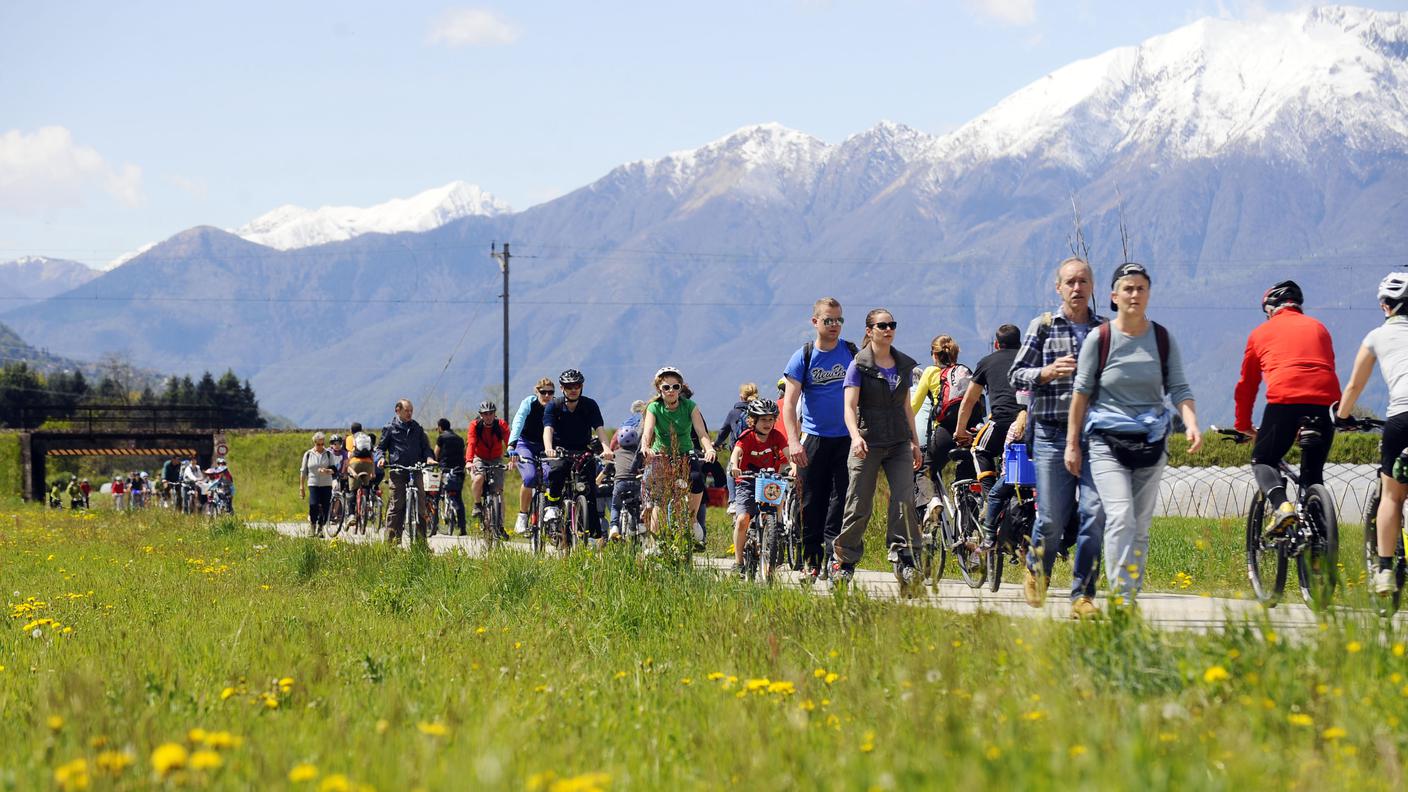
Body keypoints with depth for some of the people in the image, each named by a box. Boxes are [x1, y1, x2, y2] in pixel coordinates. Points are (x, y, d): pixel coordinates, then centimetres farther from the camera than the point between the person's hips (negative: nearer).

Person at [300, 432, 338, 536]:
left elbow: (334, 469, 0)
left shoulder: (329, 454, 6)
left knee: (325, 508, -3)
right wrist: (302, 486, 7)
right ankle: (312, 525, 3)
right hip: (313, 484, -1)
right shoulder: (308, 454, 6)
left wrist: (327, 471, -22)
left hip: (326, 485, 1)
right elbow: (303, 471, 11)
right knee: (313, 505, -18)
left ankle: (320, 529, 10)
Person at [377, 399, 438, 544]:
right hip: (398, 471, -3)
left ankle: (420, 538, 2)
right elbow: (381, 447, 12)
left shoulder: (417, 428, 17)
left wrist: (429, 457, -2)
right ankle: (392, 538, -1)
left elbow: (425, 446, 19)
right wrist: (382, 458, -8)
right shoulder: (390, 428, 8)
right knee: (397, 505, -5)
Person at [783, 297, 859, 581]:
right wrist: (793, 441, -20)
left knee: (841, 499, -7)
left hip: (846, 438, 1)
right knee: (812, 503, 3)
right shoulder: (803, 357, -2)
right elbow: (789, 402, -8)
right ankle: (812, 562, 10)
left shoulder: (852, 353, 4)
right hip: (814, 438, -1)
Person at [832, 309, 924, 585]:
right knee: (859, 505, 0)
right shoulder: (859, 365, -4)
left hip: (899, 445, 4)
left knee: (905, 500, -12)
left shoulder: (903, 364, 12)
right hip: (868, 444, -4)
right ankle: (845, 561, 13)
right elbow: (850, 406, -12)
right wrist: (855, 436, -29)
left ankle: (903, 557, -6)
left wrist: (915, 442, 18)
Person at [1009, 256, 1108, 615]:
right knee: (1052, 517, -1)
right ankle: (1036, 570, 29)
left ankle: (1083, 593, -3)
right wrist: (1046, 373, -13)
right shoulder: (1042, 326, 6)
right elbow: (1015, 376, 5)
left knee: (1094, 512, -10)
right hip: (1052, 433, -1)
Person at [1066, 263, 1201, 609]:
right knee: (1120, 518, -18)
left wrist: (1191, 423, -16)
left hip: (1151, 441, 3)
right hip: (1107, 440, -3)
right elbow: (1081, 392, 2)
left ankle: (1131, 597, 13)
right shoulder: (1099, 338, -3)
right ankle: (1120, 600, -21)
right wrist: (1072, 444, 1)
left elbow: (1179, 388, 3)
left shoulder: (1162, 339, 4)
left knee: (1141, 526, 6)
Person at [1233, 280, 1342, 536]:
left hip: (1284, 399, -3)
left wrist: (1243, 426, 37)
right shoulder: (1318, 328, 28)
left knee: (1263, 461, 12)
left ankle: (1281, 505, -16)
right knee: (1313, 471, 19)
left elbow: (1247, 384, 25)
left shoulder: (1262, 332, 21)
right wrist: (1339, 414, 48)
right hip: (1325, 401, 3)